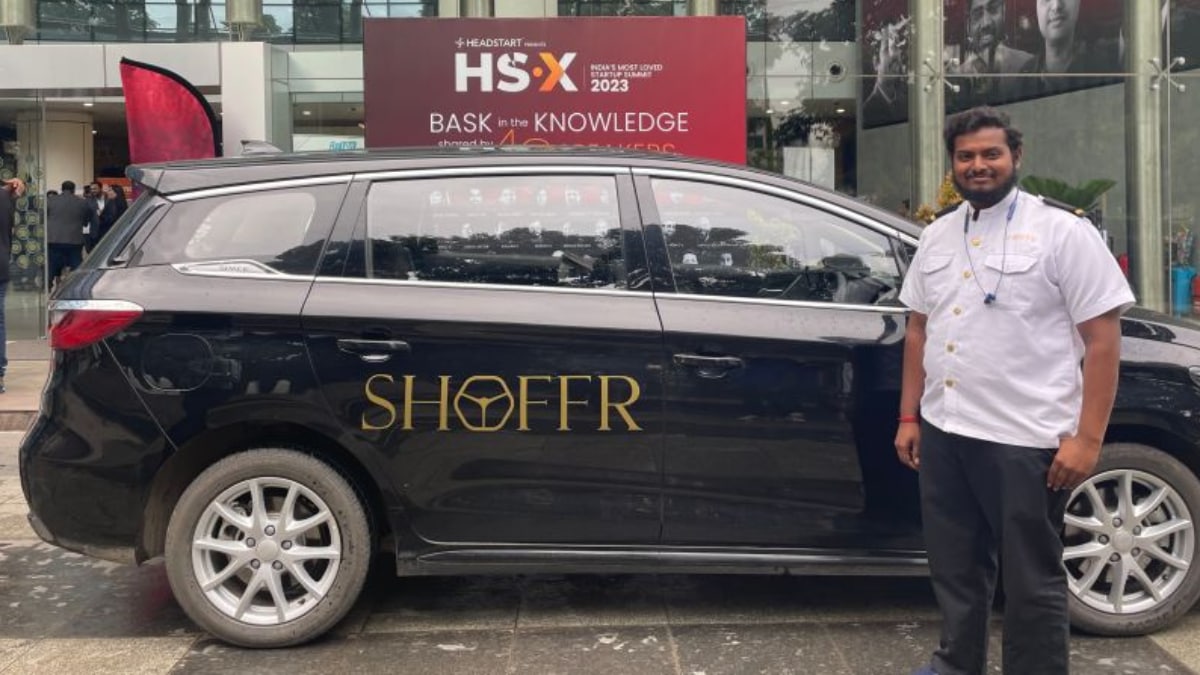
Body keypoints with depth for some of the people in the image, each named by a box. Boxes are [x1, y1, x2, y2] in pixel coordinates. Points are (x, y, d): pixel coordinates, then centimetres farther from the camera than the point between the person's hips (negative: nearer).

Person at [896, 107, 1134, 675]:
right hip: (943, 434, 6)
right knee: (954, 567, 18)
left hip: (1025, 440, -6)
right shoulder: (937, 236, 11)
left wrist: (1086, 438, -15)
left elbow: (1103, 340, -10)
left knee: (1031, 580, 6)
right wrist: (909, 417, 13)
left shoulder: (1062, 231, -7)